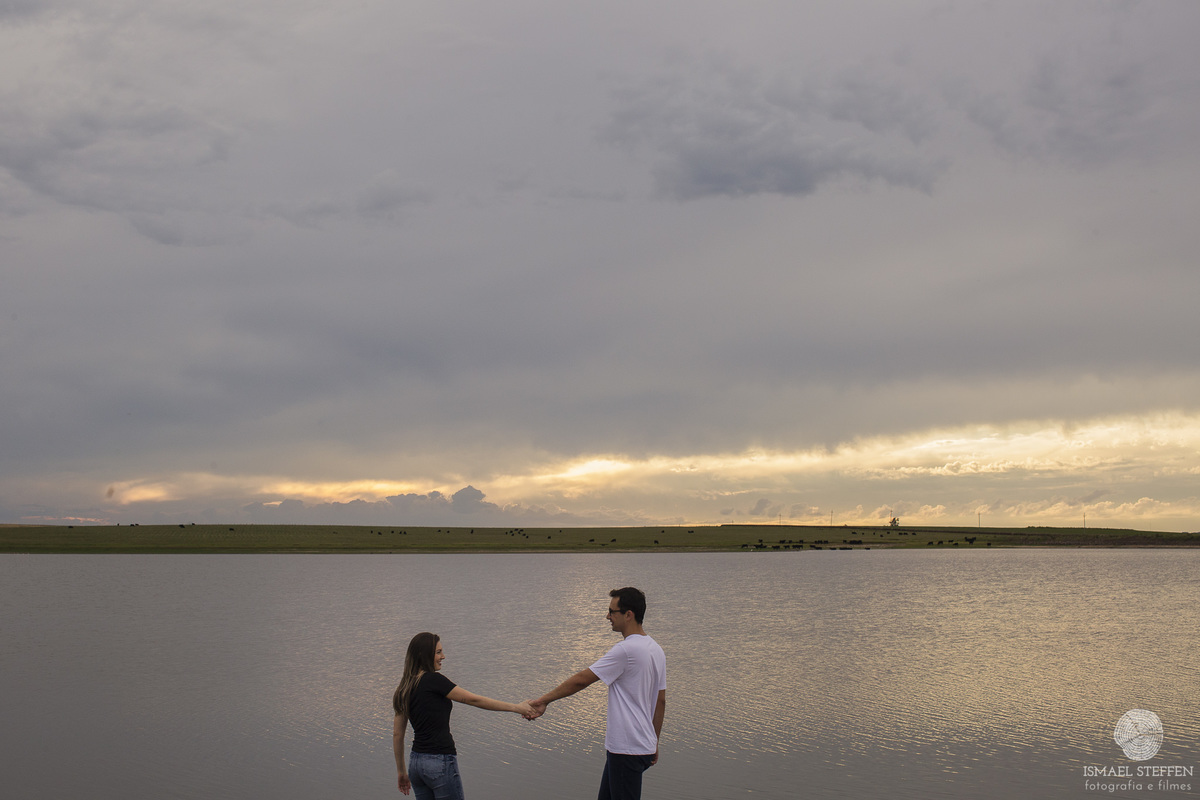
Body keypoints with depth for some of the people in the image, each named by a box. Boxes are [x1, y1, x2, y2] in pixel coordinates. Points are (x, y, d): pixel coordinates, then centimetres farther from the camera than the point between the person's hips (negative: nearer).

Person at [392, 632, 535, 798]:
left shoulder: (405, 689, 9)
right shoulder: (433, 680, -12)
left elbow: (397, 733, 14)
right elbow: (474, 700, -11)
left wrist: (401, 771, 24)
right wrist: (515, 707, -6)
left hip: (416, 763, 8)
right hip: (441, 762, -8)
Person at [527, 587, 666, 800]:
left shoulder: (626, 650, -18)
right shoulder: (656, 650, 11)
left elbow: (582, 679, -15)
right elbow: (661, 701, 17)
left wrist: (543, 701, -8)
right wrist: (654, 743, 24)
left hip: (627, 750, -10)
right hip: (644, 747, 10)